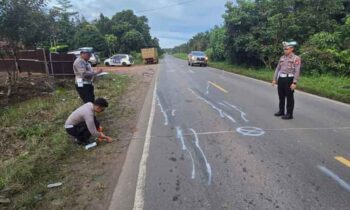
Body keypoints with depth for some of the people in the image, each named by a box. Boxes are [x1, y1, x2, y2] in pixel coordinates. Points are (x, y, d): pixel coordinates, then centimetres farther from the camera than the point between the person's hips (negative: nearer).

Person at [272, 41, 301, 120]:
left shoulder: (296, 58, -7)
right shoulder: (282, 58, 12)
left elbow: (297, 71, -13)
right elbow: (277, 69, 16)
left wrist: (294, 83, -19)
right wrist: (274, 79, 11)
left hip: (289, 79, -6)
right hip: (281, 79, 6)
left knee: (289, 97, 1)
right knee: (281, 96, 13)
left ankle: (289, 114, 9)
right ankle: (281, 111, 27)